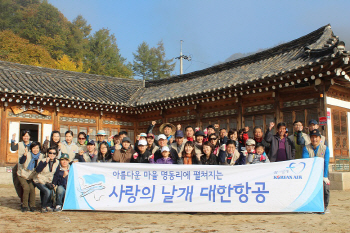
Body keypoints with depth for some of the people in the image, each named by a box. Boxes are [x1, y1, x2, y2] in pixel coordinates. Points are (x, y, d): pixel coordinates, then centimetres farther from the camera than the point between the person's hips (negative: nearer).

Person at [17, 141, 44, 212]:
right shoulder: (27, 154, -14)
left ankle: (32, 206, 0)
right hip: (23, 175, -2)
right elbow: (21, 162, -31)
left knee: (32, 189, -15)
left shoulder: (41, 156, -3)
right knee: (26, 188, -19)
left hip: (32, 176, 2)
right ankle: (24, 206, -4)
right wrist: (25, 154, -45)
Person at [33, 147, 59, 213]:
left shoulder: (57, 162, -1)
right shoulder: (43, 161, -13)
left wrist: (53, 183, -4)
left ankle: (49, 206, 4)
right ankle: (43, 207, -4)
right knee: (47, 191, -25)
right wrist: (46, 162, -34)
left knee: (52, 191, -19)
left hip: (49, 181, 4)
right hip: (40, 181, -4)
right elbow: (37, 170, -29)